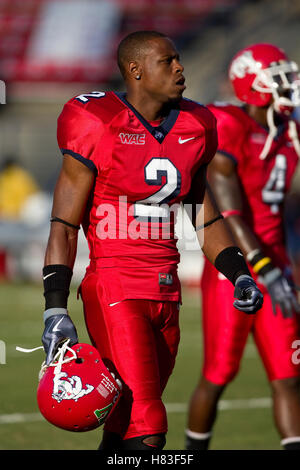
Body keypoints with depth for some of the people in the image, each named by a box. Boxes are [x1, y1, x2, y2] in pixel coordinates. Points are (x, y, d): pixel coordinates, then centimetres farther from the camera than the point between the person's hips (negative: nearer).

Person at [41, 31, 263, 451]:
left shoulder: (193, 129, 10)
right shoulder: (97, 129, -9)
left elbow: (205, 214, 22)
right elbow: (64, 227, -6)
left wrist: (239, 274, 11)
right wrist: (55, 311, -11)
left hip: (166, 291, 6)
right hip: (115, 291, -6)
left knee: (125, 425, 11)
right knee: (146, 433, -13)